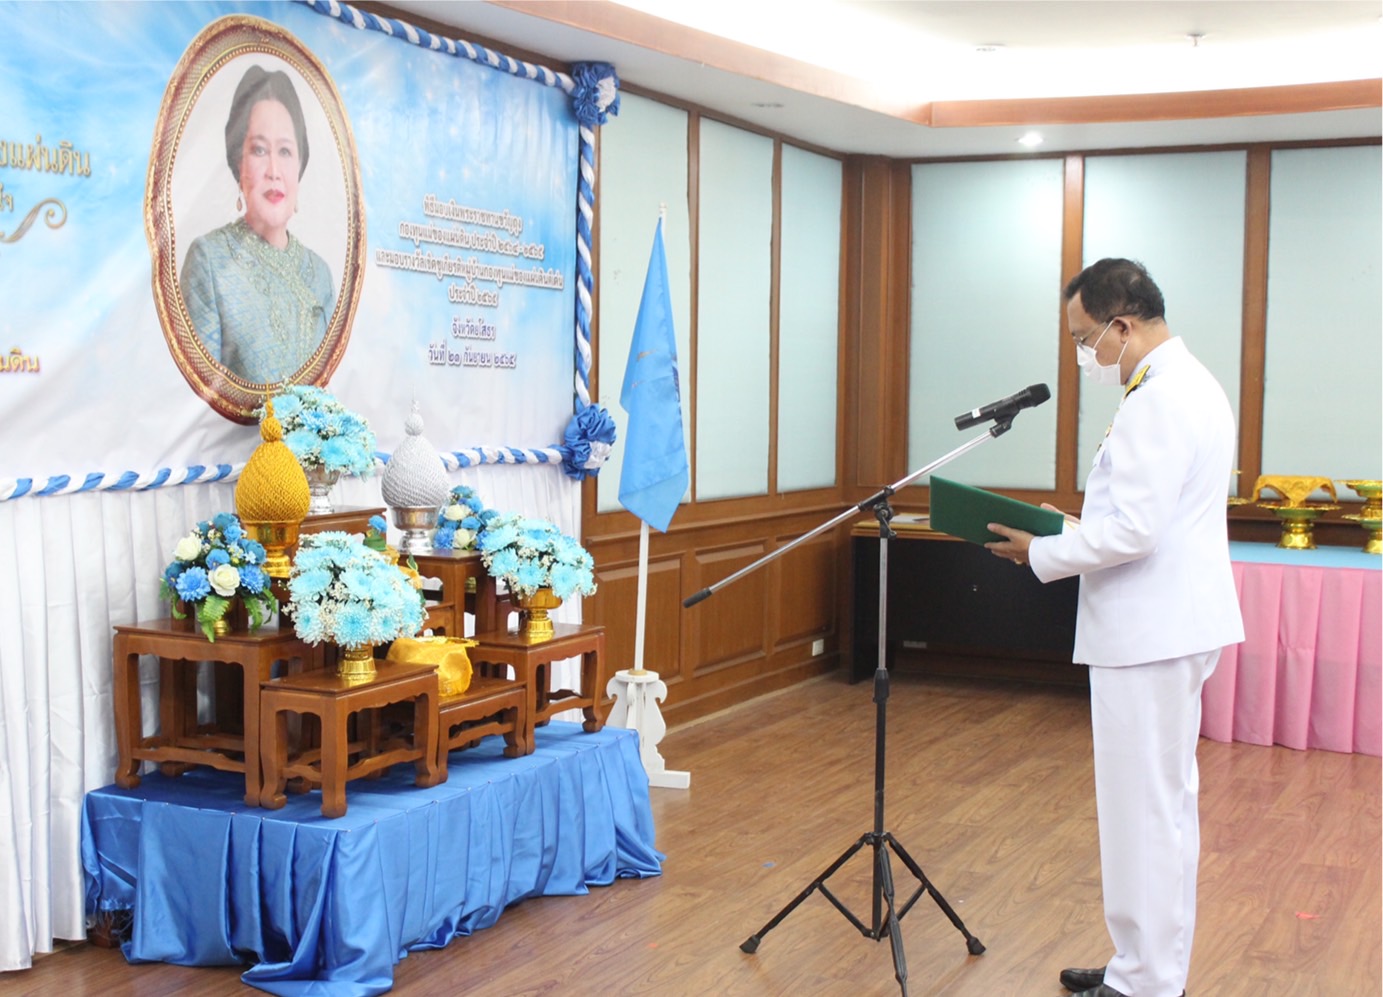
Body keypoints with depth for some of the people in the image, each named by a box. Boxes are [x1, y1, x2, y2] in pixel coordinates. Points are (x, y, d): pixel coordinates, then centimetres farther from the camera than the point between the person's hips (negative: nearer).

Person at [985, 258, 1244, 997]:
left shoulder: (1158, 400, -19)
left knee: (1145, 809, -2)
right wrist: (1071, 532, 12)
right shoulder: (1189, 383, 14)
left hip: (1150, 632, -11)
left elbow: (1133, 530, -25)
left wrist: (1042, 554, -12)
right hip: (1171, 623, 11)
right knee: (1165, 803, 17)